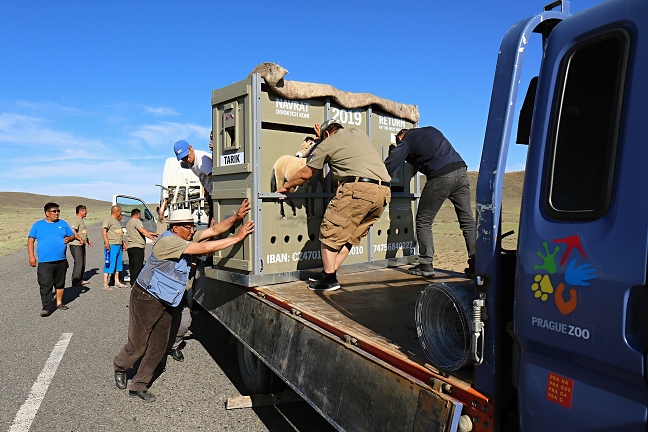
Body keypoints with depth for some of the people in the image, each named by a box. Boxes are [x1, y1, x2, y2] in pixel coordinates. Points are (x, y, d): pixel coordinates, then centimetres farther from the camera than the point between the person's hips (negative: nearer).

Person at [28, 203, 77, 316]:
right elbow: (31, 240, 1)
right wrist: (31, 256, -7)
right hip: (45, 262, -3)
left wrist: (69, 238, -9)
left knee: (60, 283, 14)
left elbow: (73, 235, 16)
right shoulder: (38, 225, 3)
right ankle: (45, 308, -3)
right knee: (45, 285, -8)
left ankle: (59, 303, 28)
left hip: (61, 261, 3)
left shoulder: (63, 223, 10)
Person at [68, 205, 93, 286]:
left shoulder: (81, 220, 19)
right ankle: (75, 281, -2)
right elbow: (73, 231, -26)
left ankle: (80, 280, 23)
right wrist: (80, 239, -28)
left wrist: (88, 240, 28)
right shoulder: (75, 220, -13)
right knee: (78, 263, -9)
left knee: (83, 263, 14)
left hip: (82, 245, 10)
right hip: (76, 245, -10)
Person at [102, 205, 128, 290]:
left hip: (118, 245, 10)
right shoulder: (108, 219, -8)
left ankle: (117, 282, 27)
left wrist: (124, 243, 28)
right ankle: (105, 285, -6)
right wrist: (106, 242, -29)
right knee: (109, 265, -9)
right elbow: (103, 230, -20)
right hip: (111, 245, -10)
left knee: (118, 264, 16)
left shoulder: (116, 221, 22)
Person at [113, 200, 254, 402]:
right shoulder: (168, 241, -25)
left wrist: (236, 217, -22)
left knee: (158, 347, 10)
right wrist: (238, 237, -31)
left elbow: (214, 229, -6)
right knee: (137, 346, 4)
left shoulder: (187, 238, 1)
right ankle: (120, 367, 36)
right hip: (146, 299, -8)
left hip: (166, 303, 8)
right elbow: (204, 248, -32)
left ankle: (139, 385, 24)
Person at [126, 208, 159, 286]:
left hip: (130, 247, 10)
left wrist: (152, 233, 26)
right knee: (138, 267, -10)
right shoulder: (136, 221, -7)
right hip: (137, 247, -10)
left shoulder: (129, 223, 24)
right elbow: (143, 231, -20)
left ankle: (132, 284, 16)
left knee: (132, 267, 12)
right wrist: (153, 238, -23)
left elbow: (141, 231, 24)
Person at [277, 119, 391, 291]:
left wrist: (285, 186, 33)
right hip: (384, 192, 8)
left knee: (330, 232, 4)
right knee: (350, 236, 15)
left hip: (359, 188, -7)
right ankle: (329, 273, 20)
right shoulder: (359, 133, 26)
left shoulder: (328, 143, 10)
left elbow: (306, 174, 18)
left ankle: (329, 278, 4)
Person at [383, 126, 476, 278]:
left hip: (440, 177, -6)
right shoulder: (431, 130, 27)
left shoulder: (406, 141, 10)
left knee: (424, 221, 6)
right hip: (461, 171, 6)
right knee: (467, 220, 8)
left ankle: (426, 265, 3)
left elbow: (389, 166, 4)